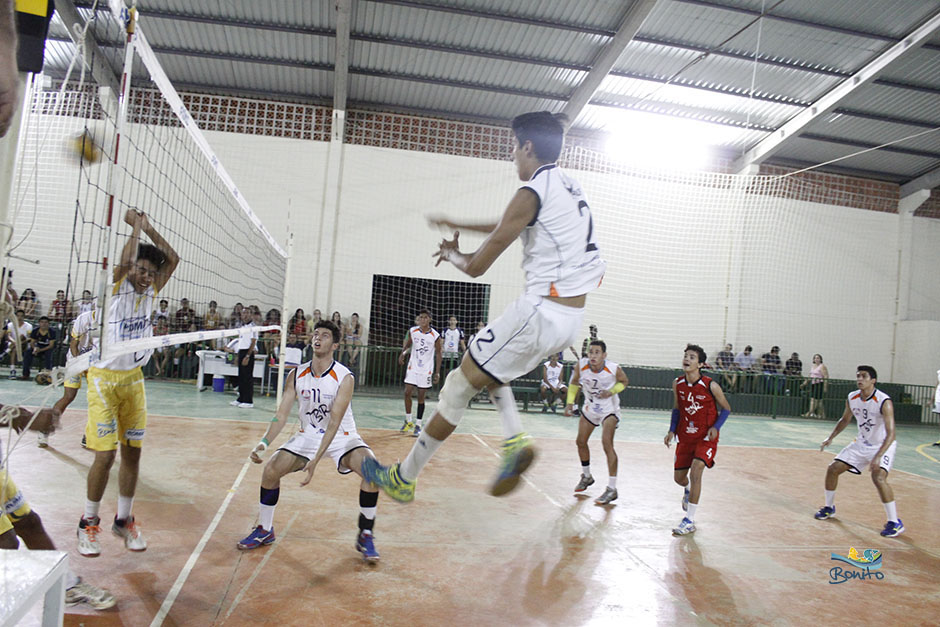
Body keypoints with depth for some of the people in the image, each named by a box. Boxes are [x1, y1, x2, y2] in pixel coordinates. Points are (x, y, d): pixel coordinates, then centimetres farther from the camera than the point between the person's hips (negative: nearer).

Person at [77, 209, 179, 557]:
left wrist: (149, 227, -1)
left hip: (134, 380, 5)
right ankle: (88, 523, 13)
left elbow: (173, 258, 0)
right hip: (104, 379, -5)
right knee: (105, 455, -7)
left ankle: (124, 519, 22)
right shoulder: (119, 287, -7)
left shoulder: (150, 292, 6)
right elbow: (127, 260, -25)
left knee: (132, 452, 7)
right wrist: (136, 224, -13)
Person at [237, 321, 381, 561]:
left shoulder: (344, 378, -20)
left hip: (341, 437, -4)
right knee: (271, 470, -12)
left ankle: (365, 536, -8)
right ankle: (264, 530, 14)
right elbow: (282, 413, -6)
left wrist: (315, 461, -33)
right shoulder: (297, 375, -6)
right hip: (308, 435, 4)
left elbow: (334, 423, -26)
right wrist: (264, 442, -23)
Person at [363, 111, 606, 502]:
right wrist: (458, 226, 36)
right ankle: (514, 439, 9)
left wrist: (451, 253, 11)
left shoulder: (532, 193, -14)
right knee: (487, 365, 28)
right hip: (571, 317, 9)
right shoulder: (568, 186, 15)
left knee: (459, 385, 2)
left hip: (541, 311, -9)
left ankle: (403, 479, 14)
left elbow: (476, 267, -11)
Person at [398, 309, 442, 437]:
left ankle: (418, 425, 14)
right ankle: (408, 421, 17)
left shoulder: (435, 335, -11)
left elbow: (438, 353, -3)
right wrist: (403, 353, -7)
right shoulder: (412, 331, -4)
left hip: (426, 369, -2)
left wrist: (437, 372, -6)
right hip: (413, 367, 2)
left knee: (421, 397, 2)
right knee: (407, 393, -2)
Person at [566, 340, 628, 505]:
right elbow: (574, 383, 1)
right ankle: (586, 477, 40)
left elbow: (624, 382, -4)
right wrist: (570, 402, -10)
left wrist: (612, 391, -24)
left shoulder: (614, 369, -26)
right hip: (589, 409, 5)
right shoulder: (581, 365, -20)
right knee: (581, 442, 14)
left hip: (609, 410, -5)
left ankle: (612, 489, -15)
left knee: (607, 443, -21)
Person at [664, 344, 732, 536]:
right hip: (685, 437, 5)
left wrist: (716, 427, -19)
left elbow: (726, 409, -4)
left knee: (696, 470, -22)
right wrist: (672, 431, 0)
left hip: (706, 438, -4)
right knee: (678, 477, 10)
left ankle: (690, 520, -11)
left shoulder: (711, 386, -17)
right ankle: (688, 490, 51)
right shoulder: (677, 384, -5)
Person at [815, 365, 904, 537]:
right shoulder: (852, 398, -7)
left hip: (883, 446, -6)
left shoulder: (884, 402, -26)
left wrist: (878, 457, -40)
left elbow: (890, 434, -30)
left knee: (878, 478, -28)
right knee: (833, 469, 1)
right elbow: (845, 419, 13)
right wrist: (830, 438, 4)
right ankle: (829, 508, 23)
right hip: (862, 443, 7)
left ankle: (895, 523, -11)